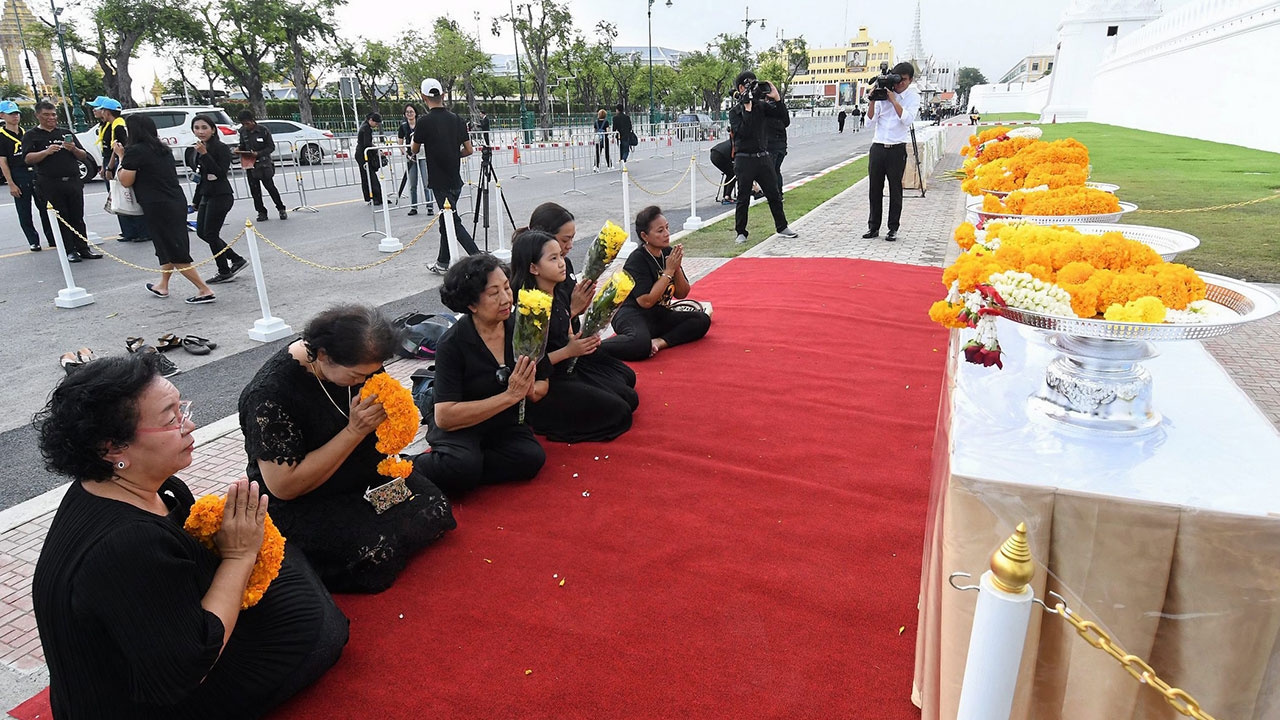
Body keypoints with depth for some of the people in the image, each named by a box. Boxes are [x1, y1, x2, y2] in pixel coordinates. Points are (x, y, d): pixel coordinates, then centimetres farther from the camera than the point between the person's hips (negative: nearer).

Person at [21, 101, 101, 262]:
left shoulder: (66, 133, 17)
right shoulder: (31, 136, 6)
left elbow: (84, 157, 14)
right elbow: (27, 159, -5)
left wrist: (74, 149, -7)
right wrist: (46, 152, -20)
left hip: (73, 181, 3)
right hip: (50, 184, -3)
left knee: (78, 218, 4)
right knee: (61, 218, -1)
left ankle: (83, 249, 8)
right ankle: (70, 251, 2)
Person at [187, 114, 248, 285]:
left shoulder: (221, 148, -12)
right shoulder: (196, 150, 11)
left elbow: (221, 173, -22)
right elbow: (200, 177, 18)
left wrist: (204, 154, -27)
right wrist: (197, 201, 21)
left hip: (220, 197, -9)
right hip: (206, 196, 9)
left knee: (210, 234, -3)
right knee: (202, 232, 10)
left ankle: (224, 272, 11)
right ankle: (237, 260, 19)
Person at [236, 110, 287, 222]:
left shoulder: (263, 131, -9)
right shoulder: (243, 131, 5)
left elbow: (271, 147, -8)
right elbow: (242, 146, 17)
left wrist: (258, 153, -20)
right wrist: (239, 150, -6)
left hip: (263, 163, -4)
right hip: (249, 163, 4)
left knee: (270, 186, -3)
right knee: (254, 189, 4)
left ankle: (281, 209, 11)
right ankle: (261, 212, 11)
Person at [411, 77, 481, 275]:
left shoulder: (424, 122, -12)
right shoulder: (457, 120, 3)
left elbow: (414, 150, 3)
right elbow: (469, 150, 5)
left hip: (439, 182, -6)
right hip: (455, 180, 7)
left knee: (454, 223, -5)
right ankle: (442, 264, 24)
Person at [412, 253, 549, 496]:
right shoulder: (452, 344, -17)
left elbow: (543, 383, 9)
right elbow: (445, 417, -22)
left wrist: (531, 390, -17)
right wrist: (510, 395, -25)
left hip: (505, 424, 5)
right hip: (461, 427, -4)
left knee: (532, 458, -26)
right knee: (462, 465, -35)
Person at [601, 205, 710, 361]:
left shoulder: (669, 253, 4)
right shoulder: (637, 260, -15)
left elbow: (681, 294, 9)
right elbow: (646, 301, -23)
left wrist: (677, 268, -10)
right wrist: (668, 271, -18)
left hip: (660, 316, 8)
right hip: (633, 315, -8)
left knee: (702, 320, -4)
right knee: (640, 345, -38)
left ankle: (660, 342, -20)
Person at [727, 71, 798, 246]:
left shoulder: (761, 106, 8)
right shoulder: (735, 112, -2)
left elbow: (782, 115, 2)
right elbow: (742, 131, -18)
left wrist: (776, 98, -10)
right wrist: (747, 108, -18)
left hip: (763, 157, 4)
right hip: (745, 159, -4)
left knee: (774, 195, 10)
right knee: (743, 198, 1)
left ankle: (782, 227, 23)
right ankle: (741, 233, 11)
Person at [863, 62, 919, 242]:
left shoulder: (913, 97, 3)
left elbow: (907, 119, -14)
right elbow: (871, 121, 5)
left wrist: (893, 100, -13)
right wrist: (872, 100, -6)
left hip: (897, 149, -2)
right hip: (878, 146, 3)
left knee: (895, 190, 3)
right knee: (875, 188, 6)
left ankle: (893, 228, 11)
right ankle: (873, 227, 15)